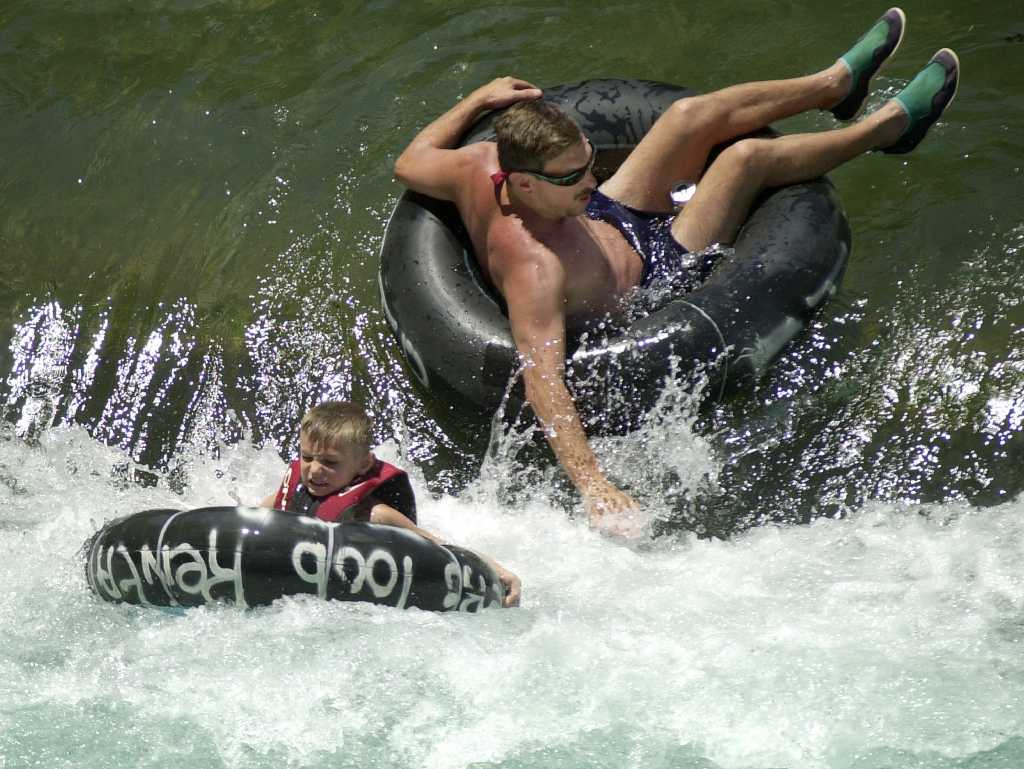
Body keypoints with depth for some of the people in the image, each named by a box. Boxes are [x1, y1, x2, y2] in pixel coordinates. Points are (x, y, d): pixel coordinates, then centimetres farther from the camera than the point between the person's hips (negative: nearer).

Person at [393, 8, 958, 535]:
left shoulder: (480, 165, -25)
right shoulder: (535, 268, -45)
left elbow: (409, 165, -4)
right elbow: (543, 382, -50)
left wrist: (480, 99, 8)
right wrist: (592, 485, -59)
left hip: (607, 219, 7)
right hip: (647, 276, -7)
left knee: (693, 116, 6)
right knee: (748, 156, -12)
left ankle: (838, 83, 32)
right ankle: (888, 125, 14)